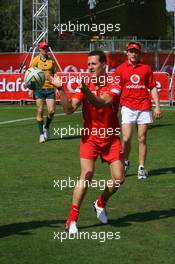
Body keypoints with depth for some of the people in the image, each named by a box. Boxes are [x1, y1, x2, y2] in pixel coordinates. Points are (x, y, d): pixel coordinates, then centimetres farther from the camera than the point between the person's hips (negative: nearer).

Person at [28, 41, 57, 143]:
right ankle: (41, 134, 6)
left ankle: (46, 127, 23)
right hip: (39, 88, -2)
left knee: (51, 111, -5)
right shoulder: (35, 60, 2)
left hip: (50, 88, 2)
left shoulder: (51, 60, 10)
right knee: (40, 111, -3)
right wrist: (31, 89, -3)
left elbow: (55, 75, 15)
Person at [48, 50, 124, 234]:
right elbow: (69, 109, -18)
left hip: (111, 138, 1)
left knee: (119, 178, -4)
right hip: (90, 137, -1)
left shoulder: (113, 88, -11)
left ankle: (100, 203, 26)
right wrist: (60, 89, -31)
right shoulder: (84, 86, -5)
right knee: (87, 175, -18)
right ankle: (72, 219, -10)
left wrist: (86, 90, -49)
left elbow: (100, 103, -32)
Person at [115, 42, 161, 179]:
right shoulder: (120, 69, 5)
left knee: (142, 139, 4)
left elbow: (153, 88, 9)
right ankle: (125, 162, 15)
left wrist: (157, 106, 0)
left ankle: (141, 168, 13)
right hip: (128, 107, -1)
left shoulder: (146, 68, 8)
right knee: (126, 138, -9)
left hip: (144, 107, 1)